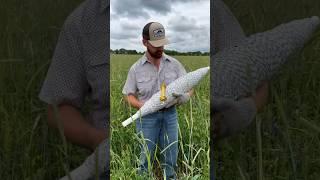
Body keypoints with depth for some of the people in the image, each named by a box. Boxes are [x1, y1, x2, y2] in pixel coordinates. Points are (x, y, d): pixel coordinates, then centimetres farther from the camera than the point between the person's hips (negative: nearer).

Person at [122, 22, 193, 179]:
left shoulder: (174, 64, -1)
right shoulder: (136, 68, -4)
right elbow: (128, 95, 1)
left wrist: (186, 95, -20)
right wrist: (141, 105, -18)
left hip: (170, 114, 2)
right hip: (147, 116, -2)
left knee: (171, 157, 14)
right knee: (146, 156, 9)